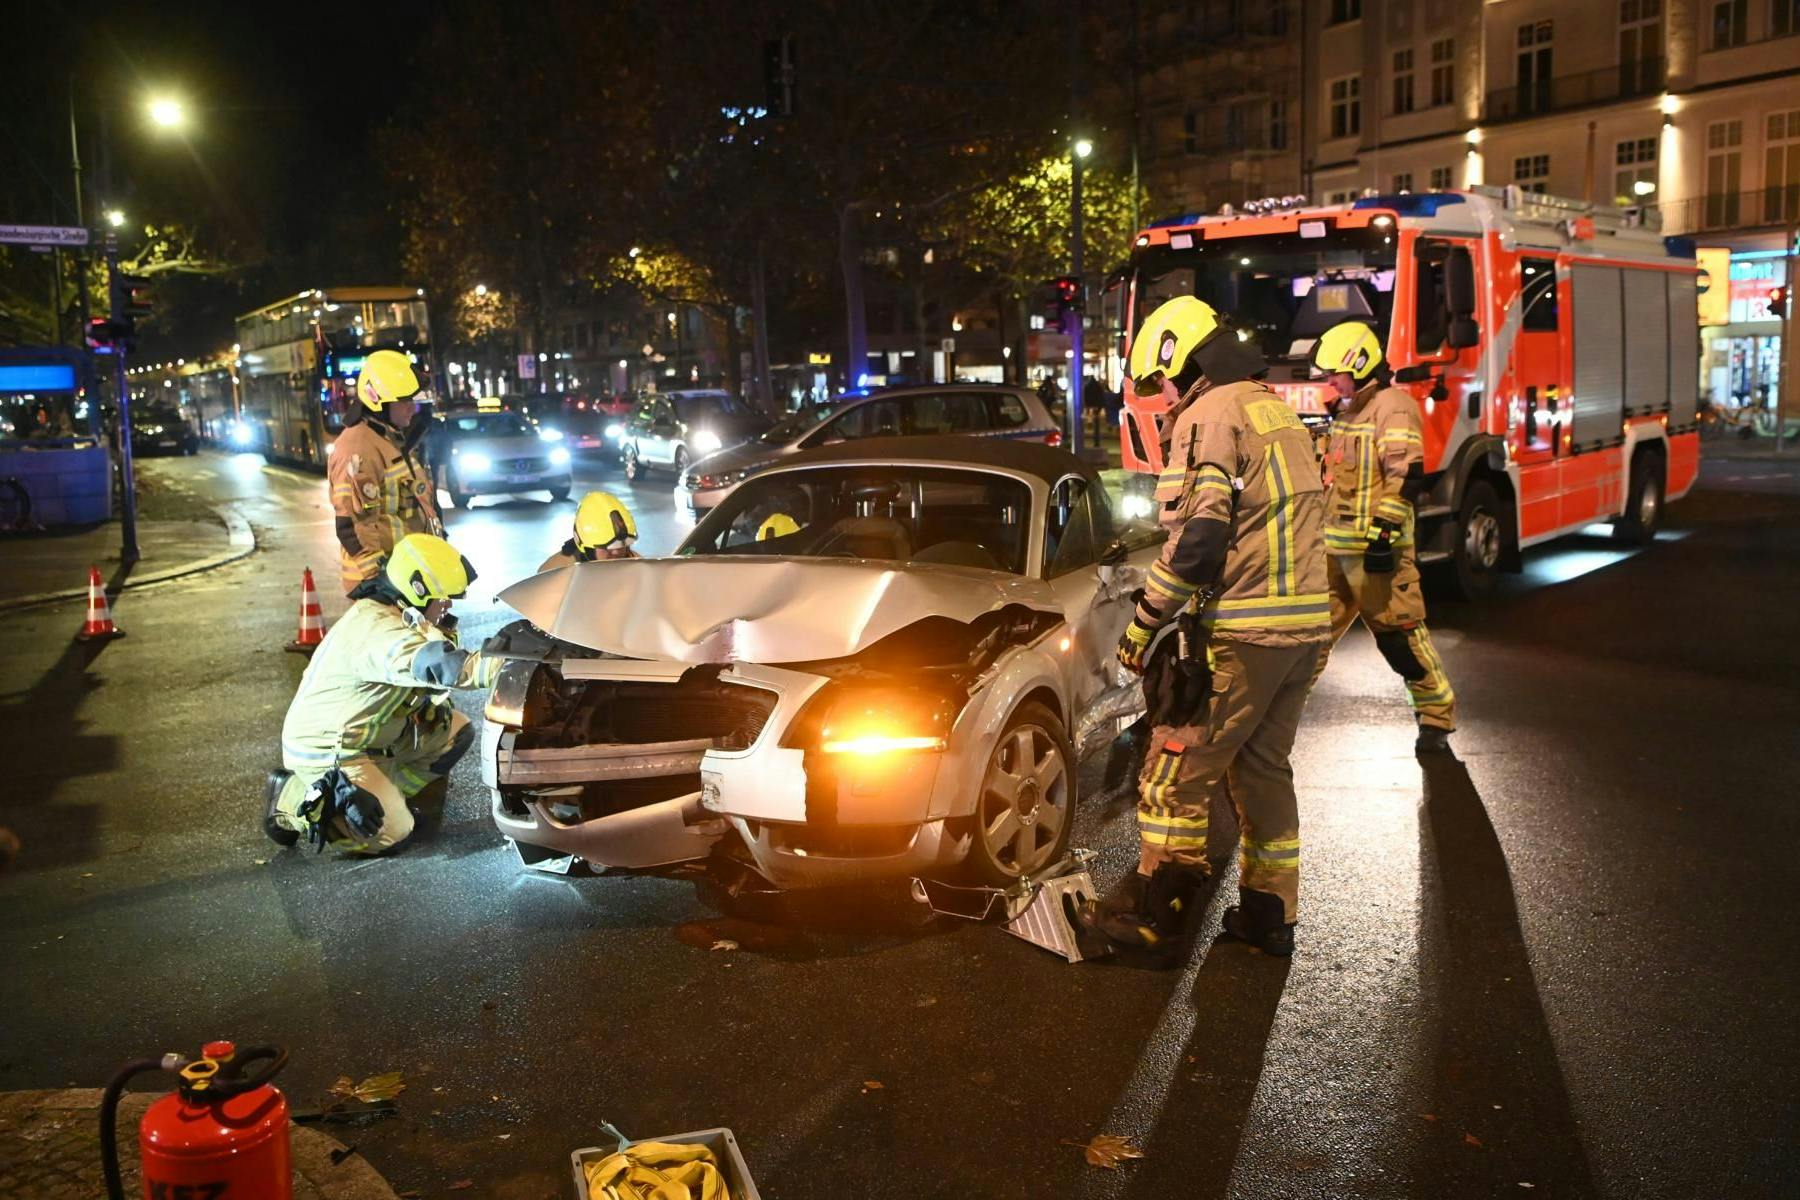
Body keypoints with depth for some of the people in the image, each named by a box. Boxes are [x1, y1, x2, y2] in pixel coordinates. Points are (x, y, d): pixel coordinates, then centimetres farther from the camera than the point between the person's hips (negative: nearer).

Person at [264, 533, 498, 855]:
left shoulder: (393, 615, 2)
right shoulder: (376, 628, -30)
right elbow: (436, 665, -43)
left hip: (367, 735, 10)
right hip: (323, 748, -10)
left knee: (457, 732, 3)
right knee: (390, 832, -15)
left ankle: (386, 794, 8)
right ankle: (292, 800, 2)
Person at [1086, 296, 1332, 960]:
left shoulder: (1209, 415, -9)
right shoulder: (1278, 411, 19)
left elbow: (1197, 537, -19)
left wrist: (1144, 622, -10)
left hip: (1243, 633, -9)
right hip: (1306, 622, 9)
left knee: (1179, 771, 0)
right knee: (1263, 768, 18)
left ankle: (1153, 912, 8)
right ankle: (1269, 915, 25)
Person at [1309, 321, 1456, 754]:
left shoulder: (1393, 408, -11)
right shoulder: (1347, 412, 18)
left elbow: (1406, 479, -19)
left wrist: (1383, 535, -23)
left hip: (1374, 549, -8)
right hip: (1335, 547, 9)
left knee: (1399, 633, -3)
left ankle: (1437, 715, 8)